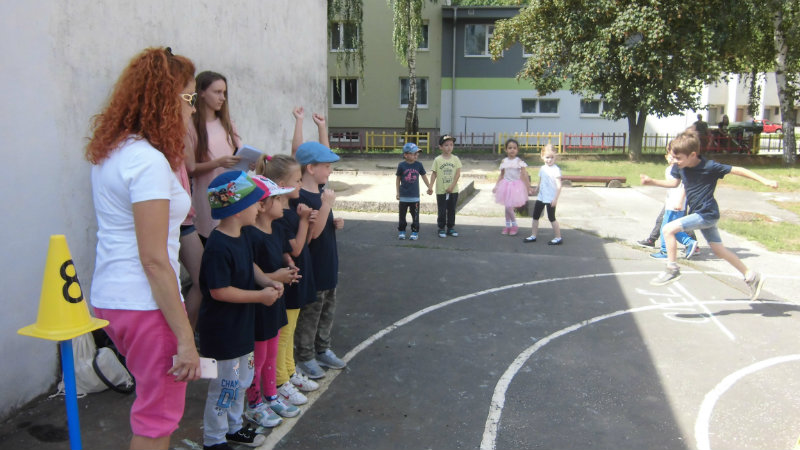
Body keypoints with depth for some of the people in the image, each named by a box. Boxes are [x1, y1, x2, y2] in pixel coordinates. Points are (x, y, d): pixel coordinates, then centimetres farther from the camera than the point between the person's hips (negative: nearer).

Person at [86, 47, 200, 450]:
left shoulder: (111, 151, 10)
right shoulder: (149, 161, -19)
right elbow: (154, 260, -22)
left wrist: (177, 148, 17)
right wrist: (185, 339, -19)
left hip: (108, 298, 10)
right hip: (144, 305, -10)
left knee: (153, 405, 24)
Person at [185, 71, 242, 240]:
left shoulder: (226, 123, 14)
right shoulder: (192, 126, -5)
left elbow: (239, 153, 15)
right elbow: (190, 168, -9)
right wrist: (219, 163, -21)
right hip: (207, 195, -5)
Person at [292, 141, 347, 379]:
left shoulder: (321, 191, 8)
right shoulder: (301, 197, -22)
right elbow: (313, 233, -26)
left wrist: (336, 224, 0)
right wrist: (327, 205, -31)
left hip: (328, 264, 9)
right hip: (312, 268, -9)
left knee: (327, 310, 19)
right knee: (310, 313, 4)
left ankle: (322, 350, 34)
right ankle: (305, 358, 19)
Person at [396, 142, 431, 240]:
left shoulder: (418, 165, -1)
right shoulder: (401, 165, -6)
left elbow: (424, 176, 11)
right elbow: (398, 179, 2)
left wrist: (429, 187, 12)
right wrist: (398, 193, 2)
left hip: (415, 195, 1)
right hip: (404, 196, -1)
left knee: (415, 215, 5)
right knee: (402, 215, 9)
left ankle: (415, 232, 15)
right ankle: (401, 231, 20)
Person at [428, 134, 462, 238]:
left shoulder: (455, 159, 0)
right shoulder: (437, 160, -4)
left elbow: (458, 174, -5)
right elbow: (434, 174, -2)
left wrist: (452, 186, -13)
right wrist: (430, 187, -8)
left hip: (453, 190, 2)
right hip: (441, 190, -2)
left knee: (451, 210, 11)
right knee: (441, 211, 5)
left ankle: (451, 228, 22)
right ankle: (441, 228, 15)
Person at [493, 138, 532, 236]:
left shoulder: (519, 161, -8)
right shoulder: (504, 161, 4)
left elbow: (525, 174, -13)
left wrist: (528, 187, -20)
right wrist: (496, 186, 12)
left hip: (516, 186, -4)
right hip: (506, 185, 4)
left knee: (509, 206, -10)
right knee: (507, 206, 9)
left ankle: (514, 225, 11)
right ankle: (507, 225, 24)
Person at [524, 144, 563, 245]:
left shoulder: (556, 169, -14)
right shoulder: (542, 168, 7)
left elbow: (559, 185, -18)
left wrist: (556, 198, -21)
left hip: (551, 199, -7)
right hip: (541, 197, 7)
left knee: (551, 218, 0)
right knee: (535, 216, 10)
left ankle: (558, 238, 12)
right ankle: (533, 236, 20)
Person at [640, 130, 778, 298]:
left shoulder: (710, 167, -19)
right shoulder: (680, 166, 0)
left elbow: (737, 170, -13)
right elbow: (675, 183, 17)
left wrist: (765, 180, -13)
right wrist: (652, 181, 8)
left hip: (706, 214, -8)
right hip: (702, 215, 8)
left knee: (668, 229, -18)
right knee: (718, 249, 16)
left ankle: (672, 269, -8)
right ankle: (751, 276, 30)